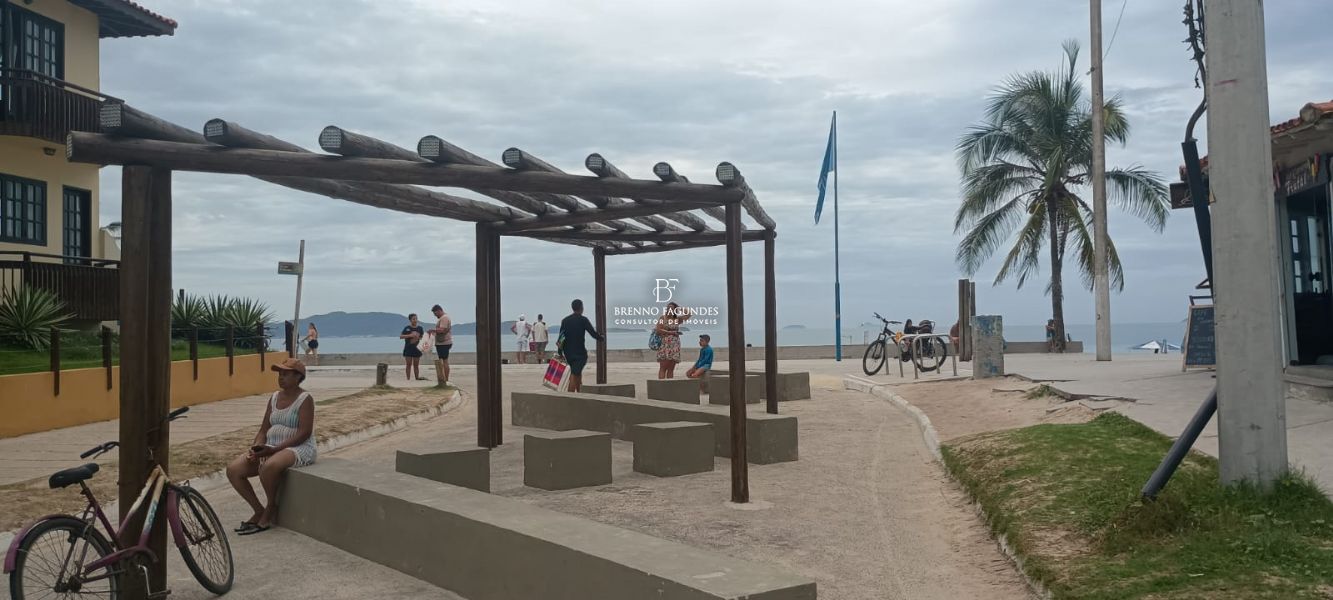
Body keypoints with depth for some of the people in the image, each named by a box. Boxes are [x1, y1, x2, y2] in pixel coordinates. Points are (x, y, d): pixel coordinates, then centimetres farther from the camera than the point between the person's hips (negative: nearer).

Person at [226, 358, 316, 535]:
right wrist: (255, 448, -8)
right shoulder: (275, 398, 14)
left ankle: (272, 507, -10)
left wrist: (274, 449, -23)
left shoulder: (305, 399, -7)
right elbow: (263, 430, 14)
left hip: (298, 448, -7)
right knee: (233, 470, -11)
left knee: (268, 466, -38)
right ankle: (259, 511, 0)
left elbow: (304, 433, -16)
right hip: (271, 448, 8)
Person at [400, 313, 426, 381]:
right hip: (408, 348, -2)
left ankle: (417, 378, 12)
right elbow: (400, 336, -10)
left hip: (417, 348, 2)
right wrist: (409, 335, -21)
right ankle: (408, 379, 5)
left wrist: (419, 338, -10)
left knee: (416, 365, 7)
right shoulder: (407, 328, -2)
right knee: (409, 364, 2)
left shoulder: (420, 328, 6)